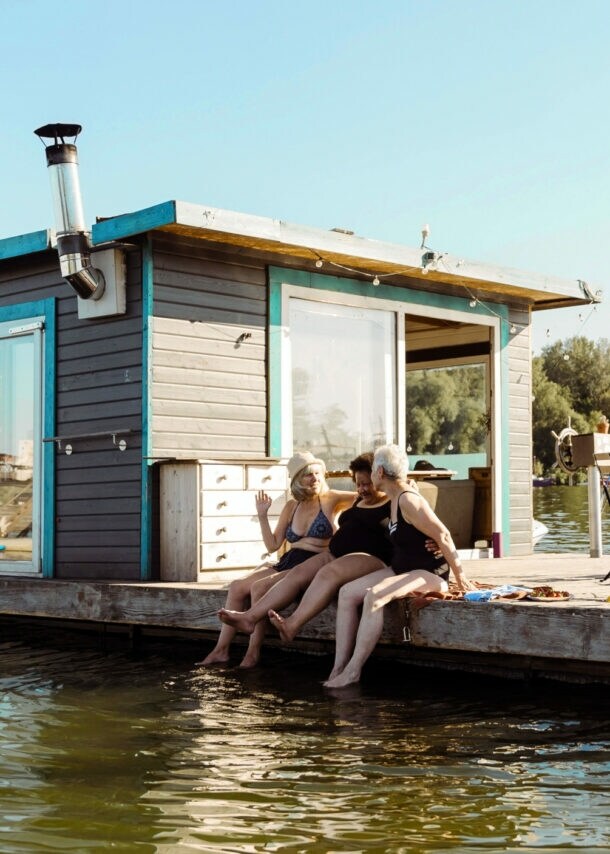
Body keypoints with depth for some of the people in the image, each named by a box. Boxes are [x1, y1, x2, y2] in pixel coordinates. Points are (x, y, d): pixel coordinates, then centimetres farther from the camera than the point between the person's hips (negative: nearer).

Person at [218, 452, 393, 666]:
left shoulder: (391, 505, 3)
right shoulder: (358, 502, 28)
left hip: (370, 558, -8)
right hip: (334, 554, 8)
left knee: (328, 573, -38)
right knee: (296, 574, -15)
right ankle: (249, 617, -28)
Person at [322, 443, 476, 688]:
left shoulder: (408, 501, -19)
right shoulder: (395, 500, 10)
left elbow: (442, 535, -20)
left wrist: (459, 575, -17)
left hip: (429, 573, -10)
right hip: (402, 568, 10)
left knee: (374, 596, -32)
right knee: (347, 592, -5)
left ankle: (352, 672, -25)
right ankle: (338, 669, -11)